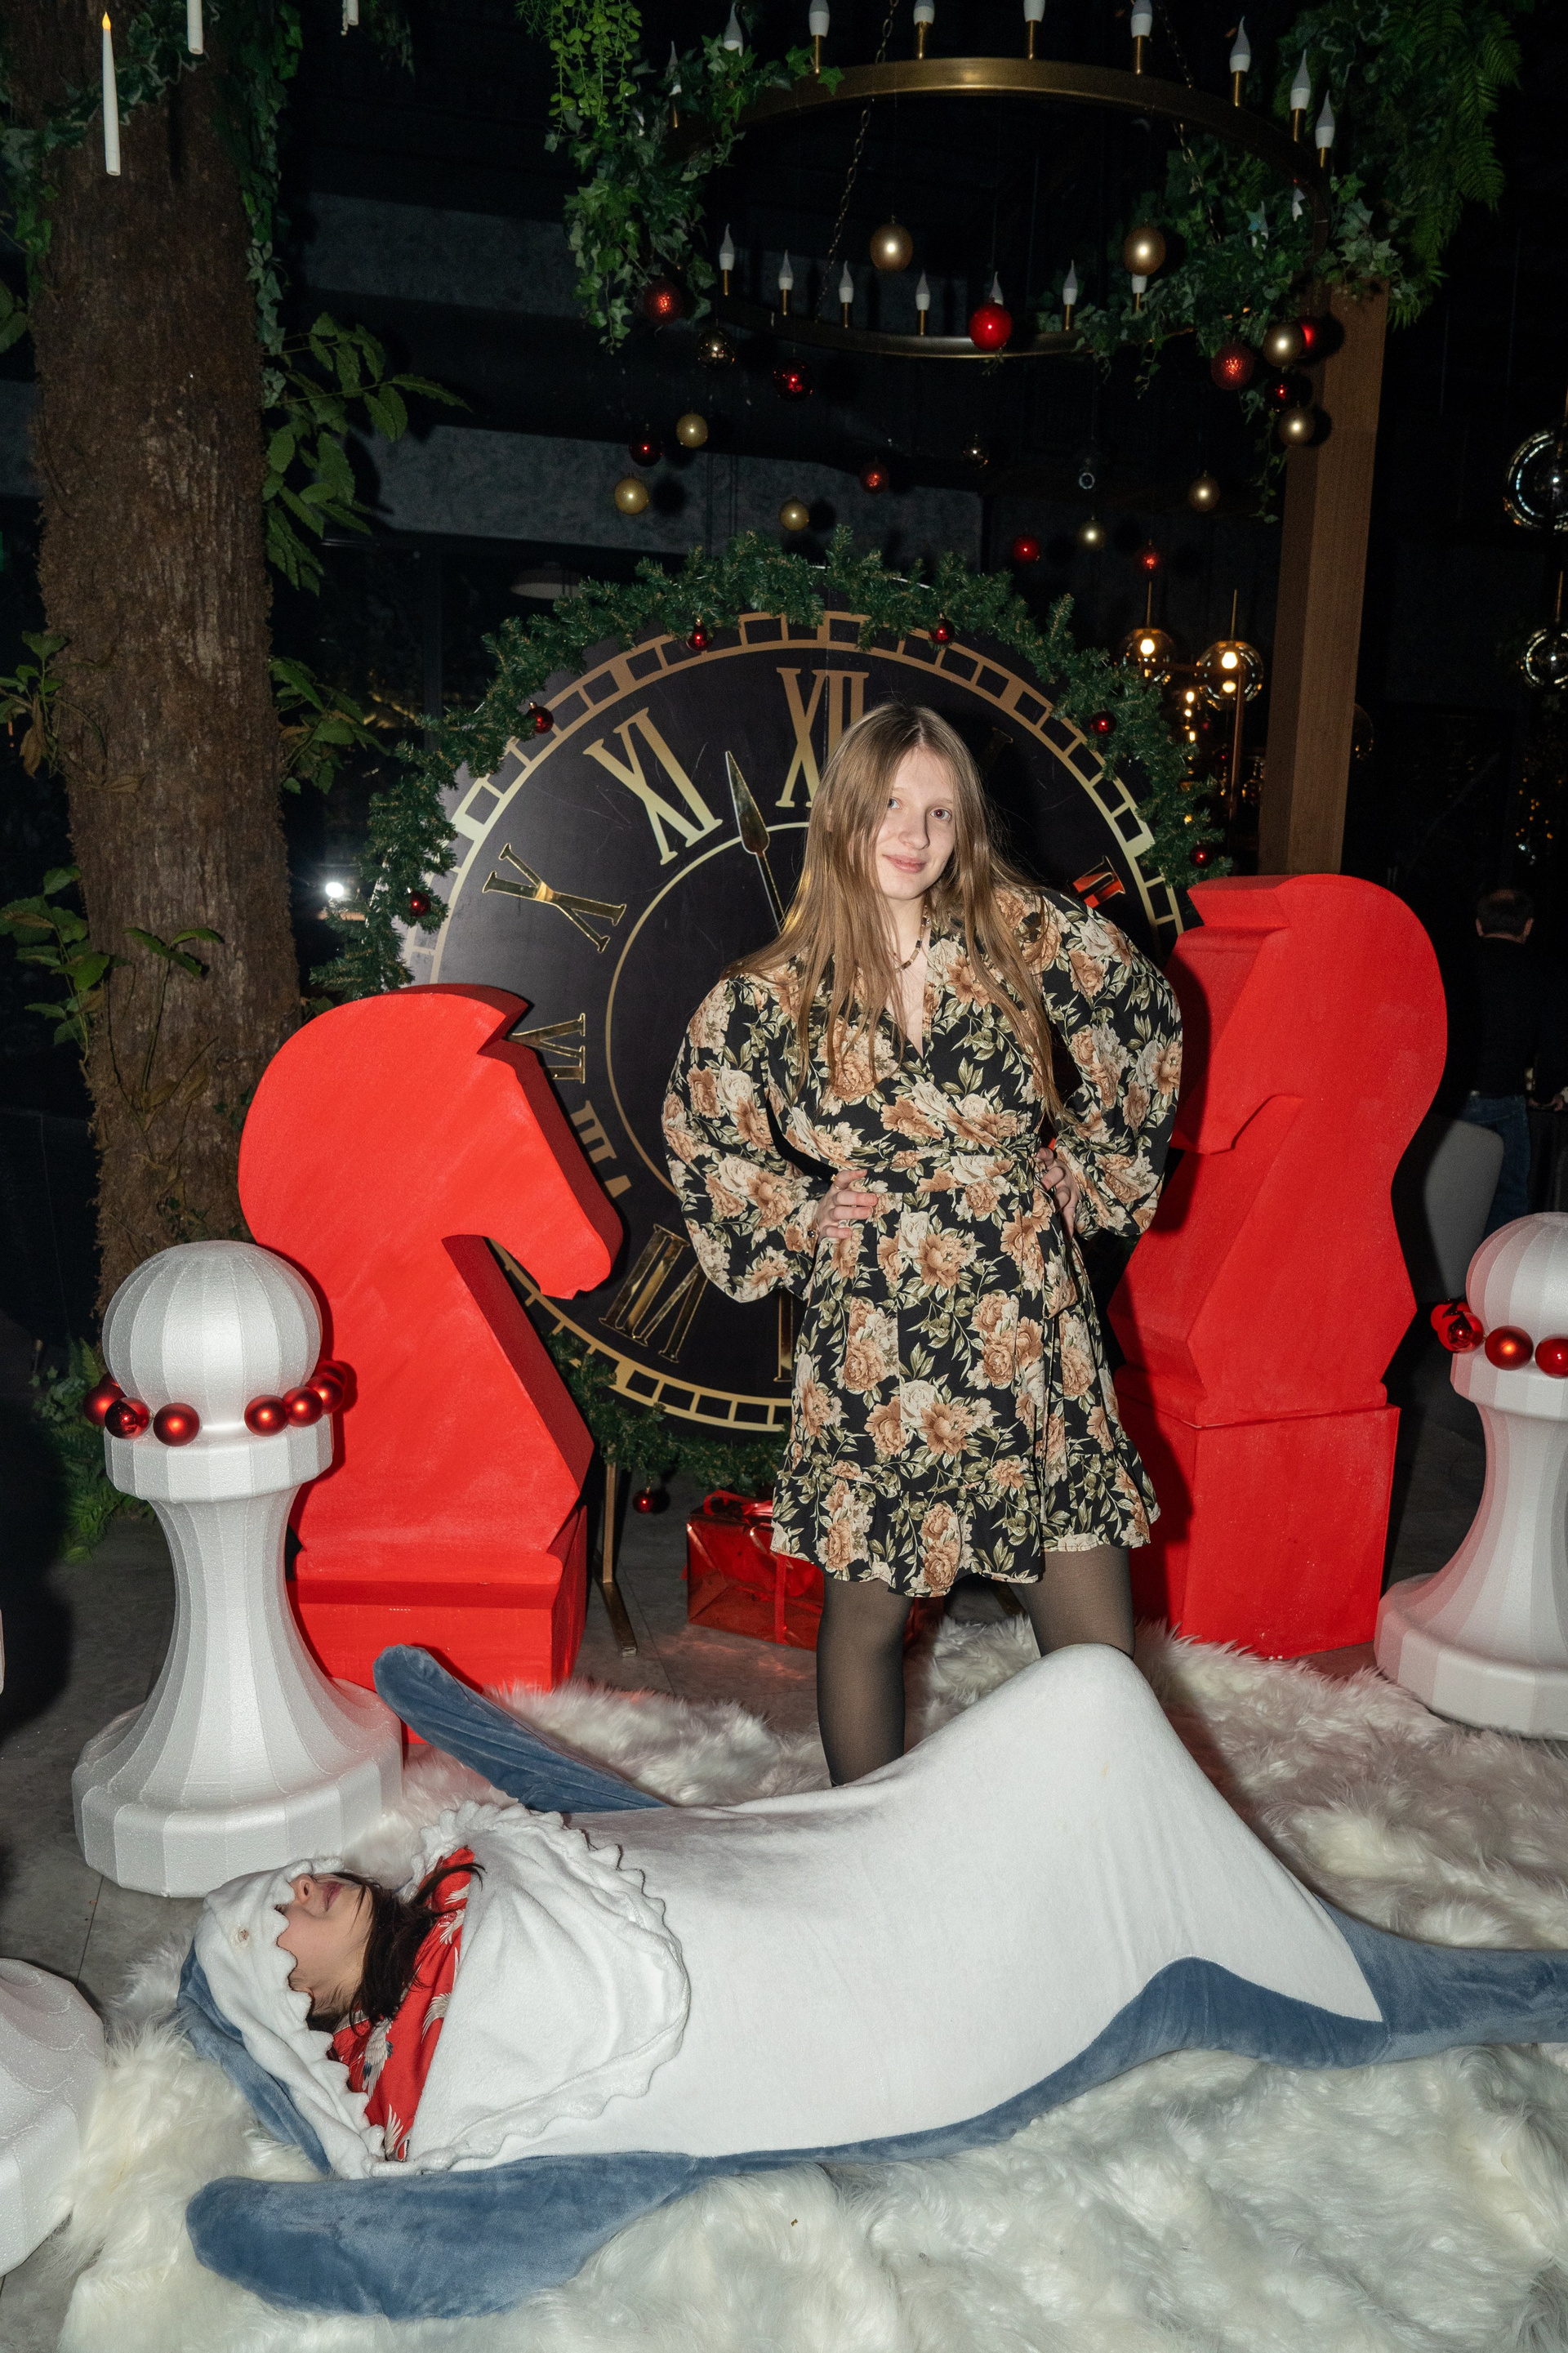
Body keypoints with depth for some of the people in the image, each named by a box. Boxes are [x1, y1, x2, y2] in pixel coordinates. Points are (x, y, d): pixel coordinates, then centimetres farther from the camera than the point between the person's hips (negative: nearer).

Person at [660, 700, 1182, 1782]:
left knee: (1098, 1650, 3)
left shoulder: (1026, 934, -1)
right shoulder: (773, 999, -1)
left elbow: (1147, 1021, 15)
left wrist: (1086, 1159, 13)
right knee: (868, 1613, 12)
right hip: (871, 1355, 0)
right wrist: (799, 1214, 4)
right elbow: (704, 1135, 14)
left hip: (1034, 1337, 1)